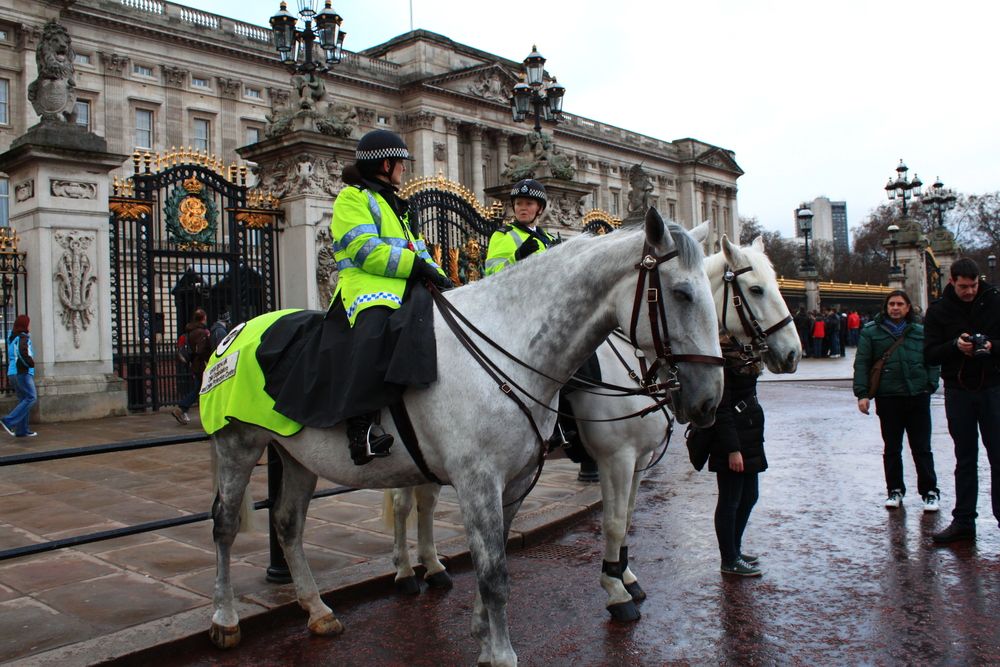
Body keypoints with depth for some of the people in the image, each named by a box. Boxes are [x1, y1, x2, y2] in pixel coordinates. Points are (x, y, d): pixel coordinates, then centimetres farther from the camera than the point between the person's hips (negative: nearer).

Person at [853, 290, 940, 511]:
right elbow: (861, 365, 0)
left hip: (918, 397, 1)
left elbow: (933, 361, 14)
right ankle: (895, 490, 22)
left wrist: (931, 385, -1)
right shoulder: (871, 332, 3)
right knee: (892, 449, 10)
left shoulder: (920, 332, 9)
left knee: (922, 448, 5)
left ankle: (930, 491, 15)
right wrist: (862, 393, -9)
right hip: (888, 398, -1)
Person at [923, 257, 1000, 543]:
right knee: (965, 459, 9)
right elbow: (930, 354, -2)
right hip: (958, 392, 1)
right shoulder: (937, 311, 1)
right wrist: (955, 346, -19)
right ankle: (963, 521, 15)